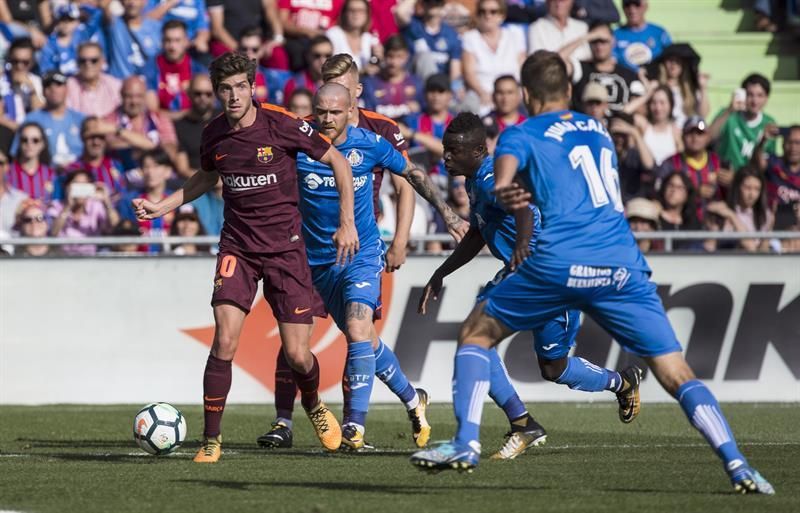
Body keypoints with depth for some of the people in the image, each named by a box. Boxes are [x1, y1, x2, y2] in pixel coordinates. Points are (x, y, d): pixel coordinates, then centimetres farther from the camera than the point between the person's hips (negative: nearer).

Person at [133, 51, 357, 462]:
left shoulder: (282, 125, -12)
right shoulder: (213, 135, 1)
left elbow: (338, 163, -1)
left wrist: (347, 223, -5)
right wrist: (160, 207, 14)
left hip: (285, 246, -2)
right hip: (237, 246, 2)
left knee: (297, 355, -3)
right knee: (225, 340, -16)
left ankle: (313, 404, 33)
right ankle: (211, 439, -5)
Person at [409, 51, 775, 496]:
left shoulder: (521, 135, 11)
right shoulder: (601, 132, 25)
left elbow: (503, 184, -12)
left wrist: (510, 196, 4)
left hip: (560, 264, -3)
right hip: (623, 266, 3)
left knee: (476, 334, 19)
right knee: (677, 374, 3)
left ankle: (466, 443, 5)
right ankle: (737, 464, -16)